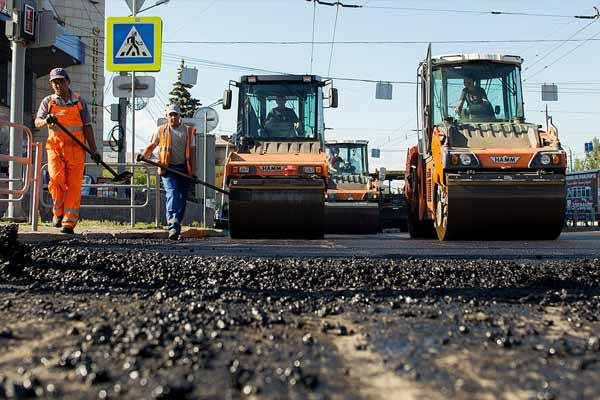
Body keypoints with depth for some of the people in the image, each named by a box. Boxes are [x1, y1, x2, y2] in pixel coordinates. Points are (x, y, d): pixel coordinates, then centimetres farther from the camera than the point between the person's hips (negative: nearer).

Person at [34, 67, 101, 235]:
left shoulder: (79, 102, 10)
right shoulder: (48, 101, 11)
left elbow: (87, 127, 11)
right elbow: (37, 122, 1)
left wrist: (94, 150, 6)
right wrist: (47, 121, -23)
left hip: (76, 149, 0)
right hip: (55, 147, 0)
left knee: (74, 185, -5)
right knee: (56, 179, -18)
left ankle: (69, 222, -2)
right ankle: (58, 213, 5)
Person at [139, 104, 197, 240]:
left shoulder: (189, 131, 10)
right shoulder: (161, 131, 10)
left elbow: (192, 152, 7)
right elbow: (151, 146, 17)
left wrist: (193, 172, -1)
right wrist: (143, 155, -5)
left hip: (184, 169, 2)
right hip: (168, 169, -2)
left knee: (182, 198, 6)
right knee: (172, 194, -17)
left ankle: (176, 224, 20)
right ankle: (173, 227, -28)